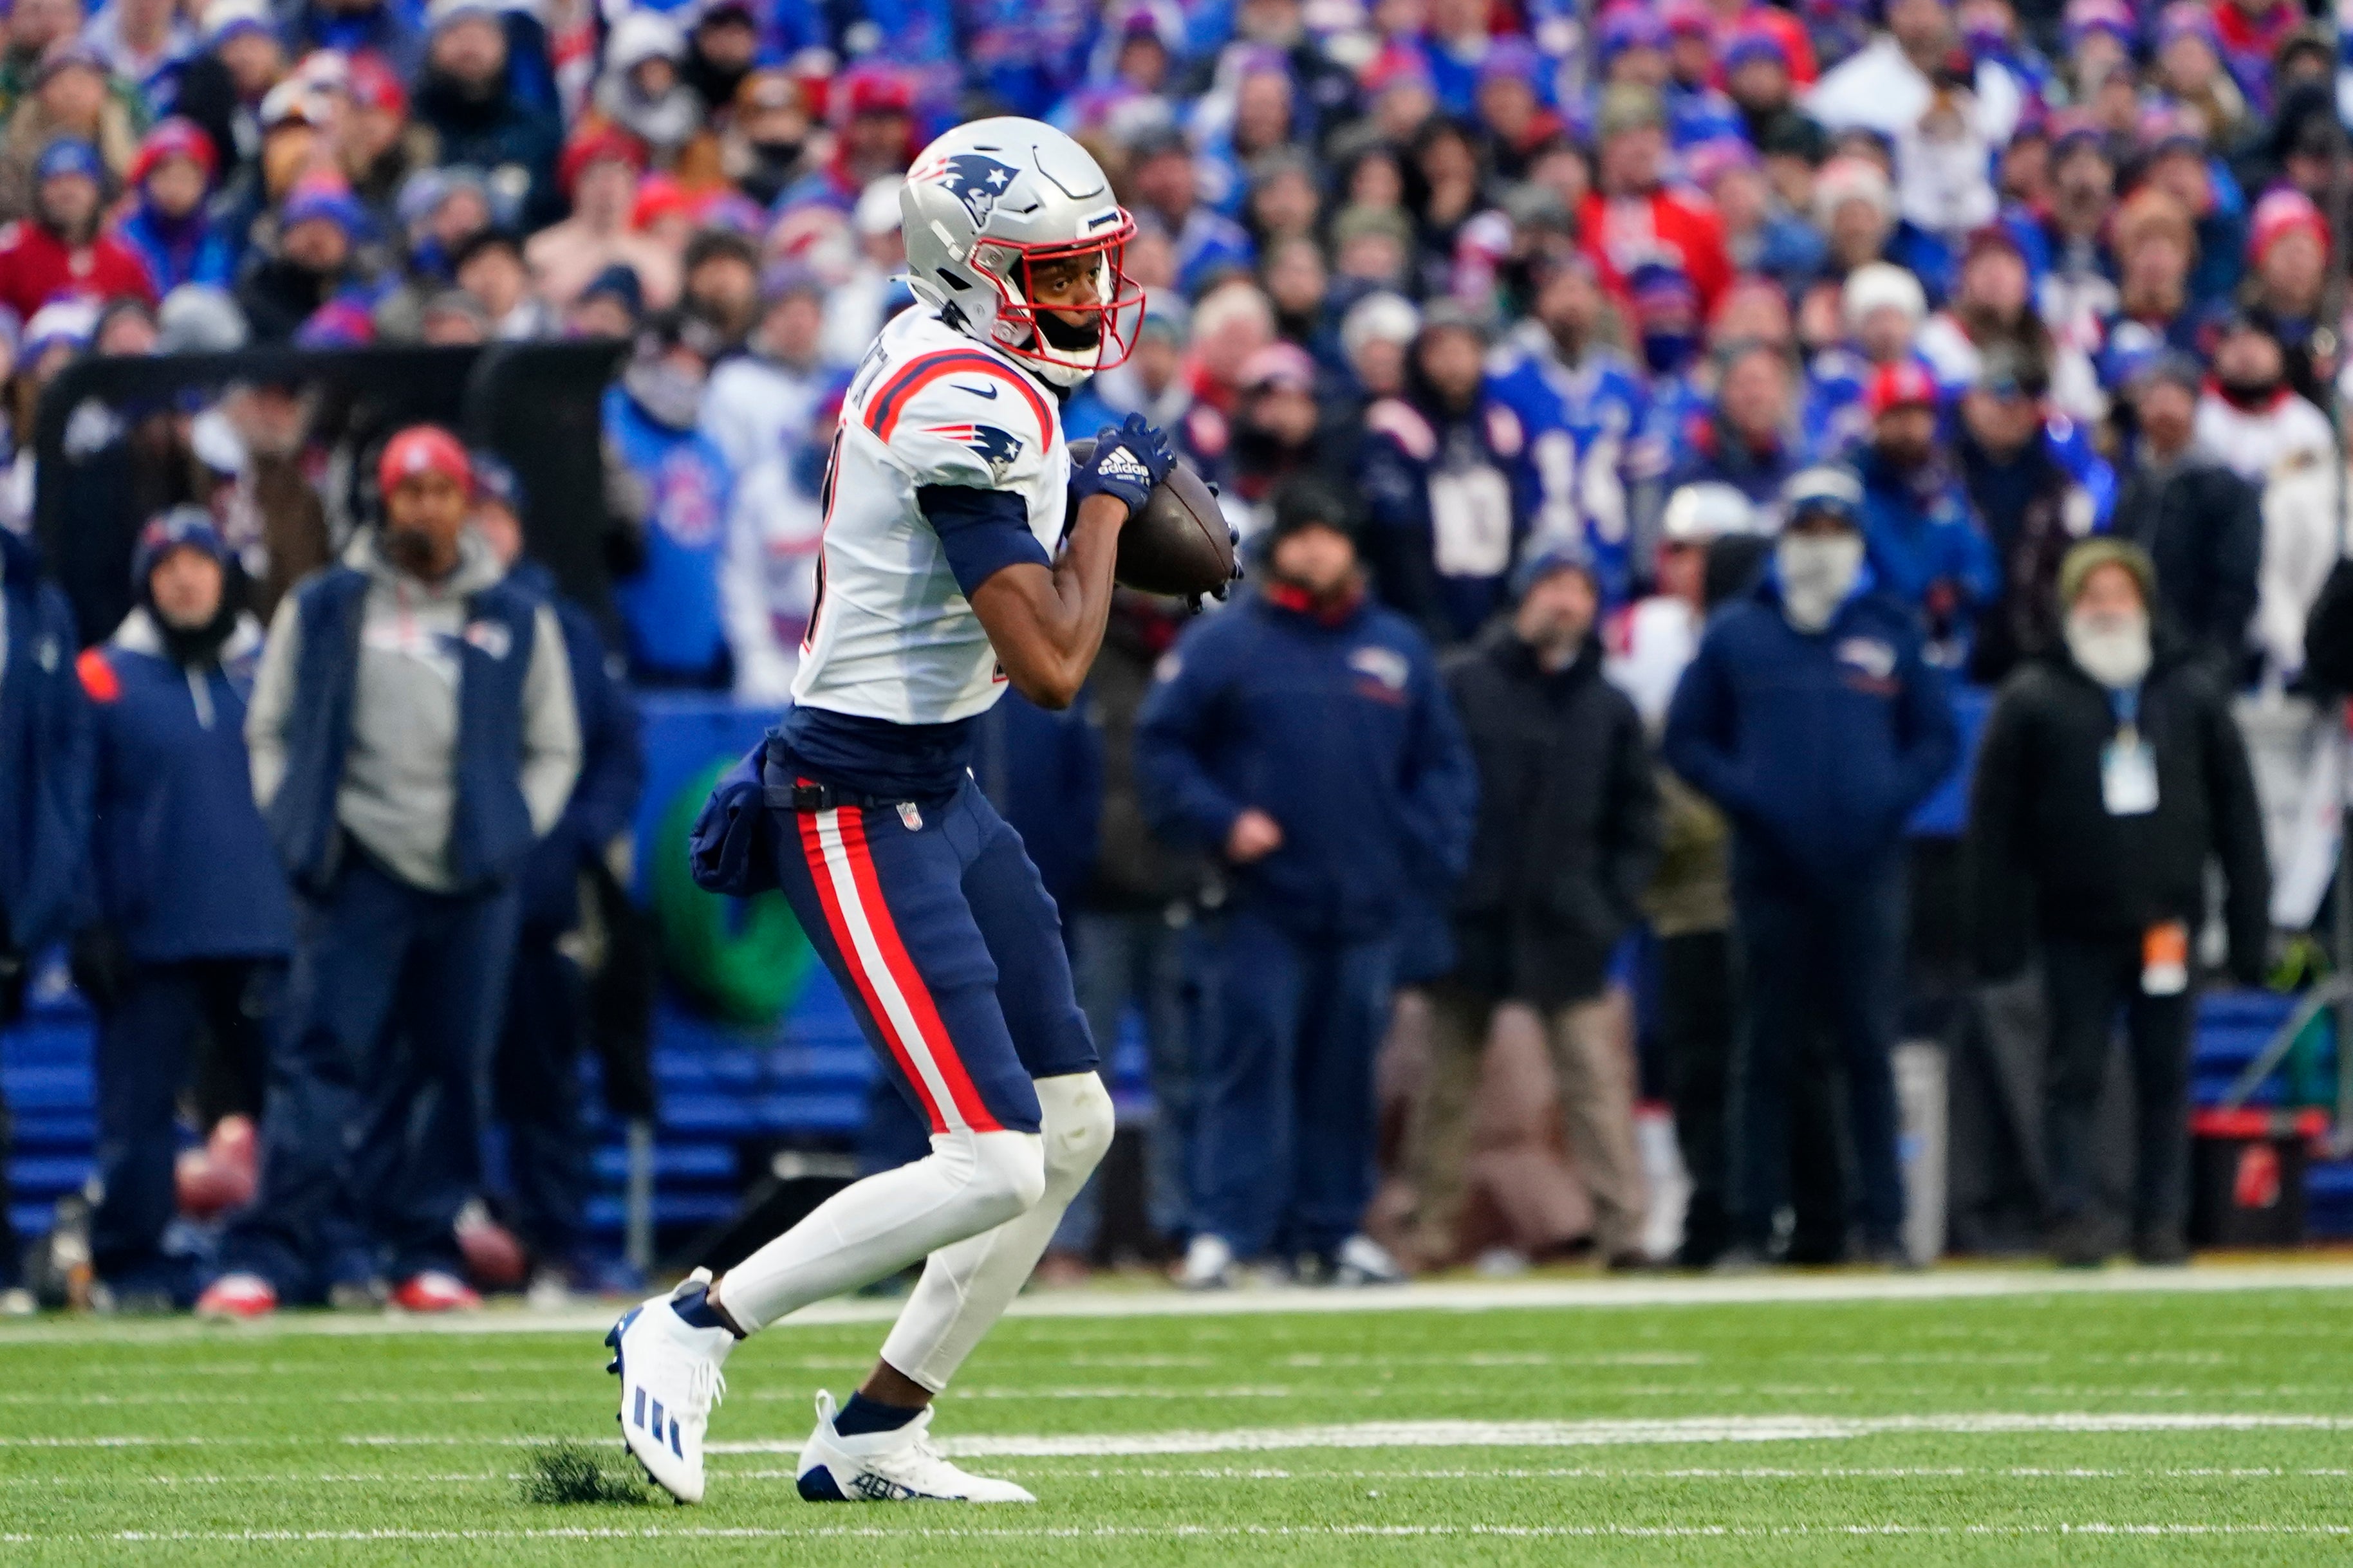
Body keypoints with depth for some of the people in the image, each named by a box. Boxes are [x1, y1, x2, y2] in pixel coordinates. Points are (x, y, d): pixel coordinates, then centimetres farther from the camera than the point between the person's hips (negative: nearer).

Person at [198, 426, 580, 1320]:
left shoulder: (519, 620, 10)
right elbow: (270, 732, 12)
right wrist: (298, 829, -1)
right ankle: (266, 1257, -17)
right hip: (360, 871, -2)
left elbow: (554, 749, 16)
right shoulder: (320, 609, 8)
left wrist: (516, 834, 3)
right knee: (321, 1061, -11)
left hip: (475, 880, 2)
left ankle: (425, 1254, 12)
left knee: (454, 1073, 3)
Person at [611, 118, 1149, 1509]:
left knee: (1075, 1122, 13)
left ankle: (877, 1434, 20)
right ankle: (694, 1329, 1)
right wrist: (1107, 498, -11)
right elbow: (1054, 669, -25)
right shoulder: (969, 410, -23)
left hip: (938, 791, 11)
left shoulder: (938, 360, 9)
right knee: (993, 1167, -13)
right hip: (861, 817, -11)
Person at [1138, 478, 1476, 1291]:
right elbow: (1161, 744, 0)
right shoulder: (1223, 645, 1)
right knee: (1249, 1056, -9)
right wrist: (1220, 822, -12)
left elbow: (1442, 762, 16)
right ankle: (1228, 1228, -9)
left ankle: (1333, 1227, 15)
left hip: (1366, 909, 4)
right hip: (1260, 903, -4)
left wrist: (1429, 852, 1)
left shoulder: (1397, 650, 12)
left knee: (1346, 1066, 7)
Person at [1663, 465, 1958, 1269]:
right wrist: (1748, 797, -8)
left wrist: (1892, 801, -7)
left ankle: (1883, 1224, 3)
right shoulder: (1736, 634, 7)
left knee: (1869, 1050, 0)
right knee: (1768, 1053, 1)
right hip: (1772, 870, 0)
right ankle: (1752, 1225, 3)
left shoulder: (1893, 631, 9)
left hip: (1866, 869, 0)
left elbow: (1937, 740, 11)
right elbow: (1686, 741, 8)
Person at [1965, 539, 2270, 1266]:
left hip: (2169, 924, 2)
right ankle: (2074, 1217, 1)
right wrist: (1998, 933, -7)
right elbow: (1994, 824, -1)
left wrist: (2250, 928, 6)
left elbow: (2237, 816, 10)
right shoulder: (2032, 700, 1)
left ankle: (2161, 1221, 8)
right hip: (2075, 927, -2)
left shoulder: (2194, 694, 9)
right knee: (2075, 1075, -1)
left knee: (2166, 1078, 3)